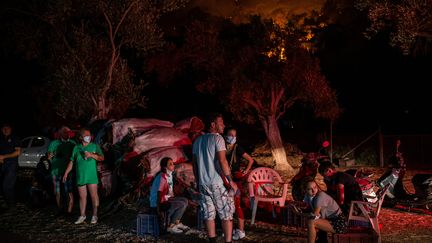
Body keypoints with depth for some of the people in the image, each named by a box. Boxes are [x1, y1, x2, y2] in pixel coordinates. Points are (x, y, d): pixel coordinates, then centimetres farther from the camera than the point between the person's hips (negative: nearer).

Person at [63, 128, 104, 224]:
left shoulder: (94, 146, 4)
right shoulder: (76, 148, 10)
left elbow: (101, 158, -3)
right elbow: (71, 162, 13)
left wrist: (92, 155, -16)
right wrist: (66, 173, 10)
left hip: (92, 176, -2)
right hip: (80, 176, 2)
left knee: (94, 195, -2)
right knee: (82, 196, 8)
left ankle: (94, 215, 7)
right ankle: (82, 215, 18)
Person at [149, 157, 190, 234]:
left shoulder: (169, 175, 8)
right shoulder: (162, 177, -21)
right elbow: (159, 194, -24)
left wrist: (174, 200, 11)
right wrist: (158, 210, -24)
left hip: (166, 199, 10)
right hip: (157, 203, -10)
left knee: (185, 201, 9)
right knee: (181, 204, -19)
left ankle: (177, 223, 11)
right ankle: (170, 227, -11)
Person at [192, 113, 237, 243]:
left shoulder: (197, 141, 13)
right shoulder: (217, 138, -8)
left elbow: (194, 163, 16)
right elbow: (222, 161, -18)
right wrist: (230, 181, -16)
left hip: (203, 183, 6)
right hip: (219, 183, -6)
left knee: (209, 215, 10)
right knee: (226, 215, 0)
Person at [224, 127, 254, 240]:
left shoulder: (237, 148, -6)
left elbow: (251, 160, -1)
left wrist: (245, 171, -7)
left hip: (235, 180, -5)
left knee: (237, 205, -5)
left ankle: (241, 231, 0)